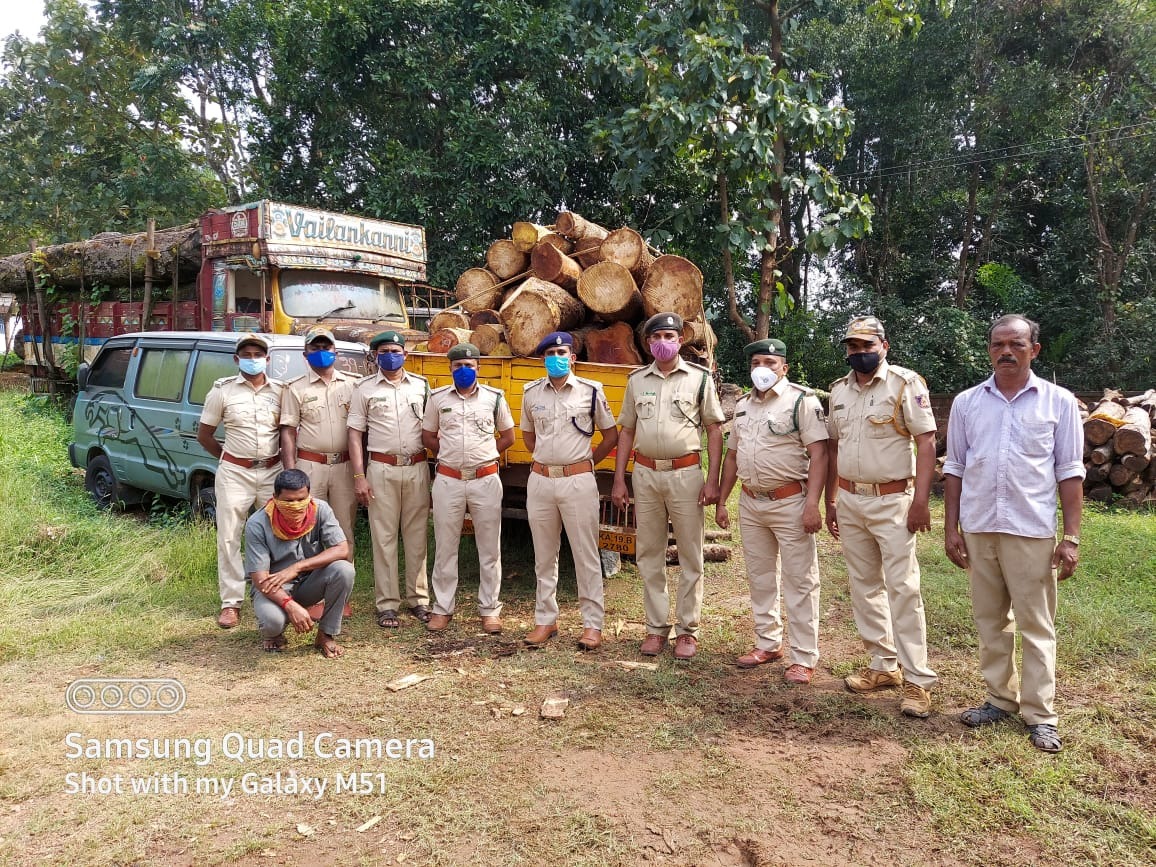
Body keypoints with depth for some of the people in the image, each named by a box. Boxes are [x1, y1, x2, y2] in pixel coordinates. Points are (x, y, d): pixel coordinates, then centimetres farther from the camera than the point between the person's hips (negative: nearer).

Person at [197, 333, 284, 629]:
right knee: (229, 538, 0)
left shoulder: (281, 391, 4)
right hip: (234, 473, -1)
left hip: (272, 472, 2)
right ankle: (231, 603, 8)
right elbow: (204, 435, 7)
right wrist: (229, 458, 6)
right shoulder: (222, 390, 0)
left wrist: (283, 460, 4)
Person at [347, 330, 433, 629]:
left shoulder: (421, 385, 8)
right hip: (382, 469, -2)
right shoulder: (365, 388, 3)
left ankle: (418, 598, 18)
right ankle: (386, 604, 9)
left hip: (417, 468, 2)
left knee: (417, 536, 7)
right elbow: (355, 434, 1)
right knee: (384, 538, 1)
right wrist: (359, 477, -6)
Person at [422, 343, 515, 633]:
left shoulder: (494, 397, 2)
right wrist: (452, 456, 5)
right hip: (448, 481, 1)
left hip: (486, 480, 0)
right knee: (444, 546, 8)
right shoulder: (437, 398, 4)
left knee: (489, 548, 6)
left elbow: (507, 437, 10)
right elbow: (428, 437, 12)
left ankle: (489, 609, 18)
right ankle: (442, 608, 20)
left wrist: (482, 456, 3)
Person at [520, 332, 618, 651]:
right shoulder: (531, 393, 7)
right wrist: (544, 459, 12)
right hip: (540, 480, 3)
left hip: (578, 481, -3)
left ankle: (592, 624, 11)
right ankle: (545, 620, 23)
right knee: (544, 555, 12)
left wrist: (587, 462, 4)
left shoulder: (591, 391, -2)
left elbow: (611, 434, 6)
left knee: (586, 555, 2)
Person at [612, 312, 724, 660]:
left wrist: (713, 480, -8)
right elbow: (627, 431, 11)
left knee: (690, 556, 4)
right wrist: (619, 480, 5)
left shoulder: (699, 378, 1)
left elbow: (714, 429, 0)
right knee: (649, 555, 9)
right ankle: (656, 627, 20)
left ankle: (688, 630, 15)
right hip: (645, 474, 3)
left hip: (686, 473, -3)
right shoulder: (637, 380, 9)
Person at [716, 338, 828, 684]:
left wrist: (812, 504, -21)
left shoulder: (802, 400, -8)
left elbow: (818, 453, -14)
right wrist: (721, 501, 14)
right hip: (750, 503, 7)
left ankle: (804, 658, 9)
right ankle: (768, 643, 29)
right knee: (760, 577, 15)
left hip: (790, 502, -6)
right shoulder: (742, 405, 12)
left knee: (800, 581, 0)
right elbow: (732, 455, 17)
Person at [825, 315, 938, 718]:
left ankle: (918, 680, 3)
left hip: (892, 501, -6)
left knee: (902, 588, -6)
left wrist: (921, 499, -18)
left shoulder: (905, 383, -8)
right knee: (863, 585, 12)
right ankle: (884, 665, 24)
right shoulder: (839, 390, 11)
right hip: (849, 500, 6)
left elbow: (926, 442, -12)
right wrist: (830, 501, 16)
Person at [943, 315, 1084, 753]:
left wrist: (1072, 537, -5)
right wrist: (951, 528, 5)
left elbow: (1070, 472, 0)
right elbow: (954, 468, 9)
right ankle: (1001, 698, 25)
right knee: (990, 620, 12)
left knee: (1036, 625, 4)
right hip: (978, 528, 3)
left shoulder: (1058, 402, 0)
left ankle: (1040, 714, 14)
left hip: (1032, 530, -3)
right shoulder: (966, 402, 6)